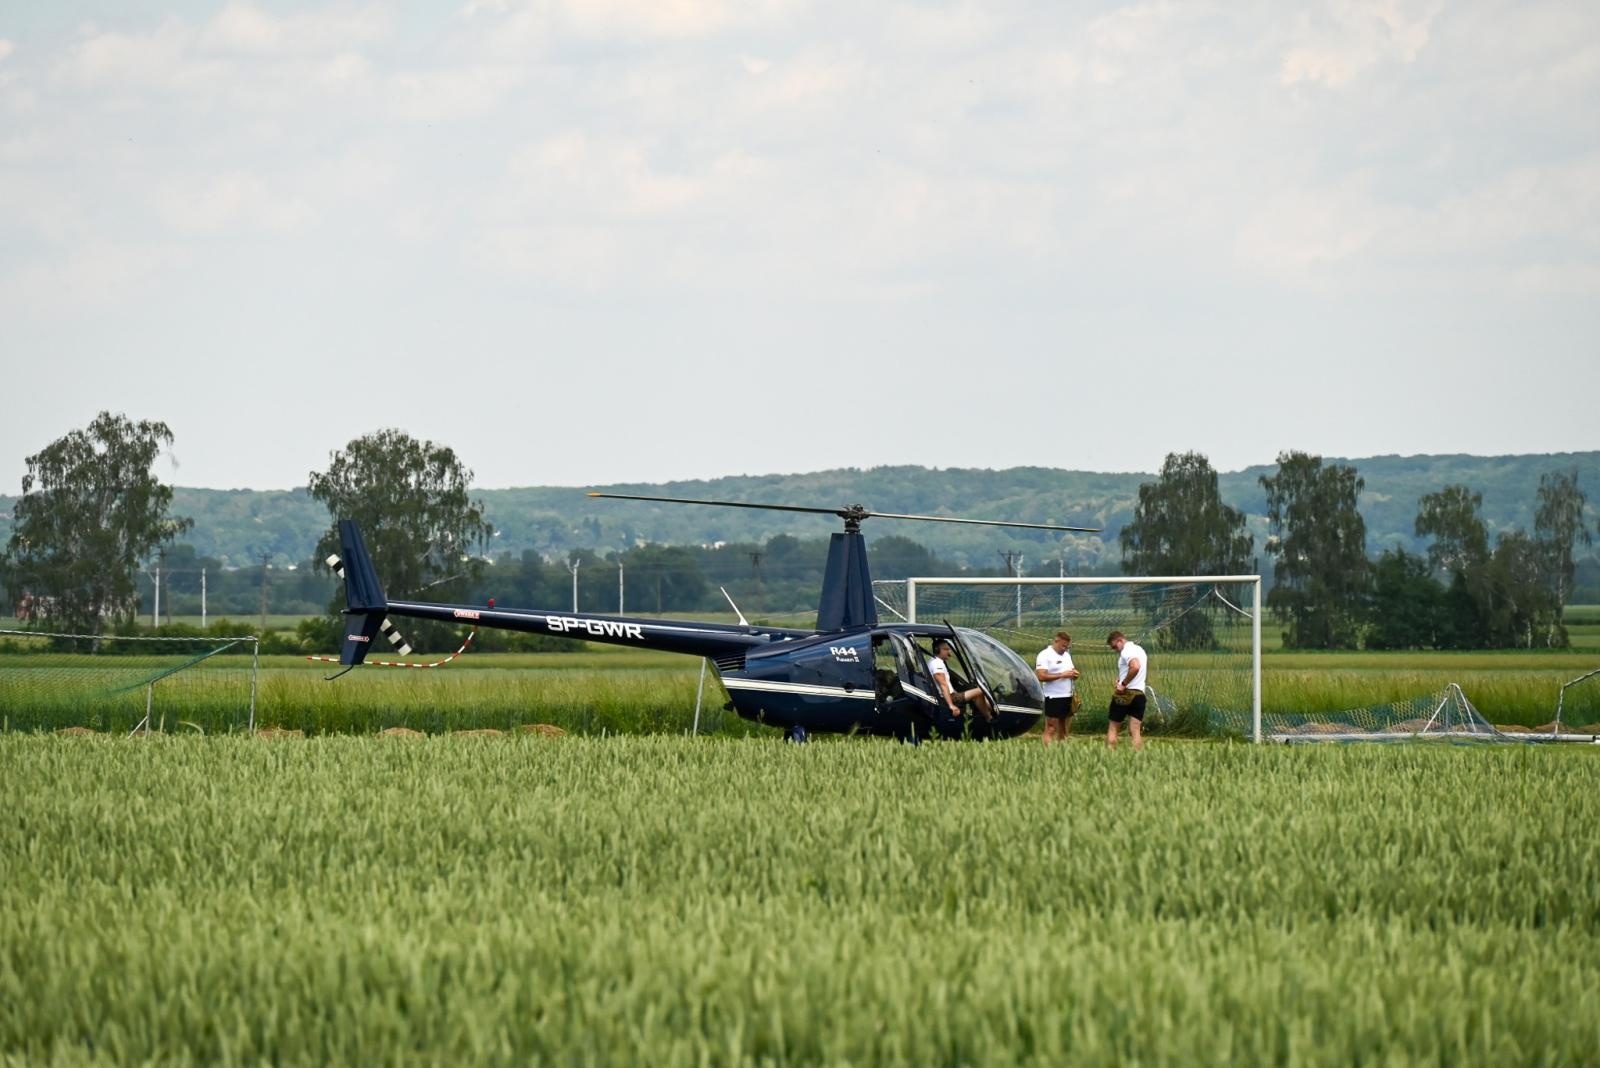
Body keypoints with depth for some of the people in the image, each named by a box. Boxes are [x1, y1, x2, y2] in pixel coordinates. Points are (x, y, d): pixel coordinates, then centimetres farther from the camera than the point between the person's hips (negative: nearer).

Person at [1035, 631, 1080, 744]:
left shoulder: (1066, 655, 17)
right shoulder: (1045, 655, -8)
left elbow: (1071, 671, 26)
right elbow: (1041, 676, -18)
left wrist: (1074, 674, 1)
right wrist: (1061, 675, -19)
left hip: (1068, 697, 8)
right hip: (1053, 697, -8)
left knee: (1063, 730, 7)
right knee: (1051, 730, -9)